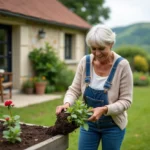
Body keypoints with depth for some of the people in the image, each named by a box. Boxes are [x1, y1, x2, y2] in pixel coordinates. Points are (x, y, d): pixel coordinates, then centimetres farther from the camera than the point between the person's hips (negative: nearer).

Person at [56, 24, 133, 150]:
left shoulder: (122, 65, -19)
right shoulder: (85, 62, -9)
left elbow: (126, 100, -16)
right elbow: (74, 89, -4)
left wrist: (104, 110, -32)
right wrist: (67, 103, -24)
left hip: (112, 125, -2)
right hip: (88, 123, 3)